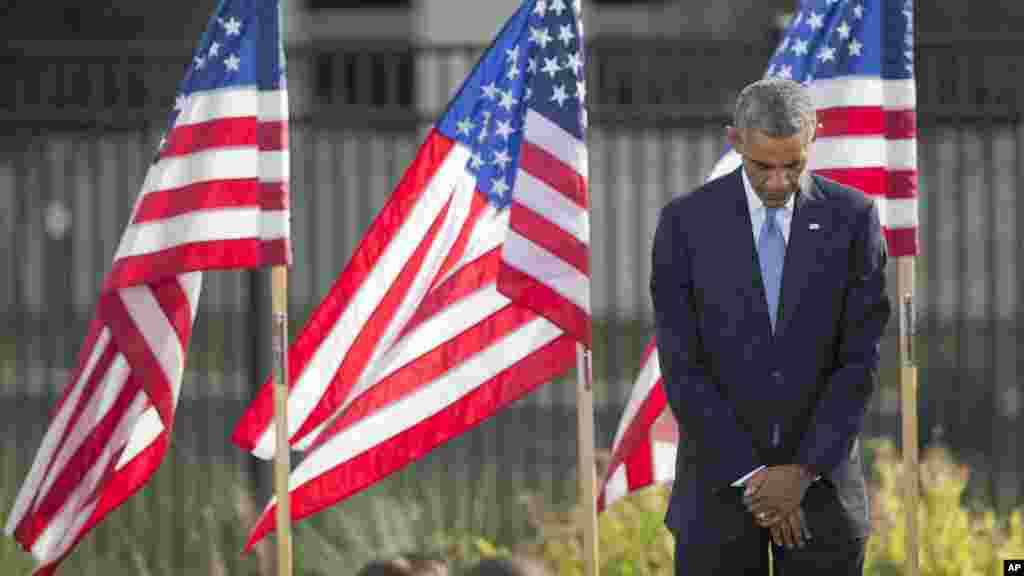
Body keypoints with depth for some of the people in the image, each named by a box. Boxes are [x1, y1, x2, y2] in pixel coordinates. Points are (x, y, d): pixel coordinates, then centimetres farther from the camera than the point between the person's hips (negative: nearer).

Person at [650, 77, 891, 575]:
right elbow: (682, 365, -6)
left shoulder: (852, 218, -1)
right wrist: (753, 476, -10)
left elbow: (860, 359, -3)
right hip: (720, 479, 0)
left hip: (822, 474, 0)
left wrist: (804, 471, -11)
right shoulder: (685, 222, -3)